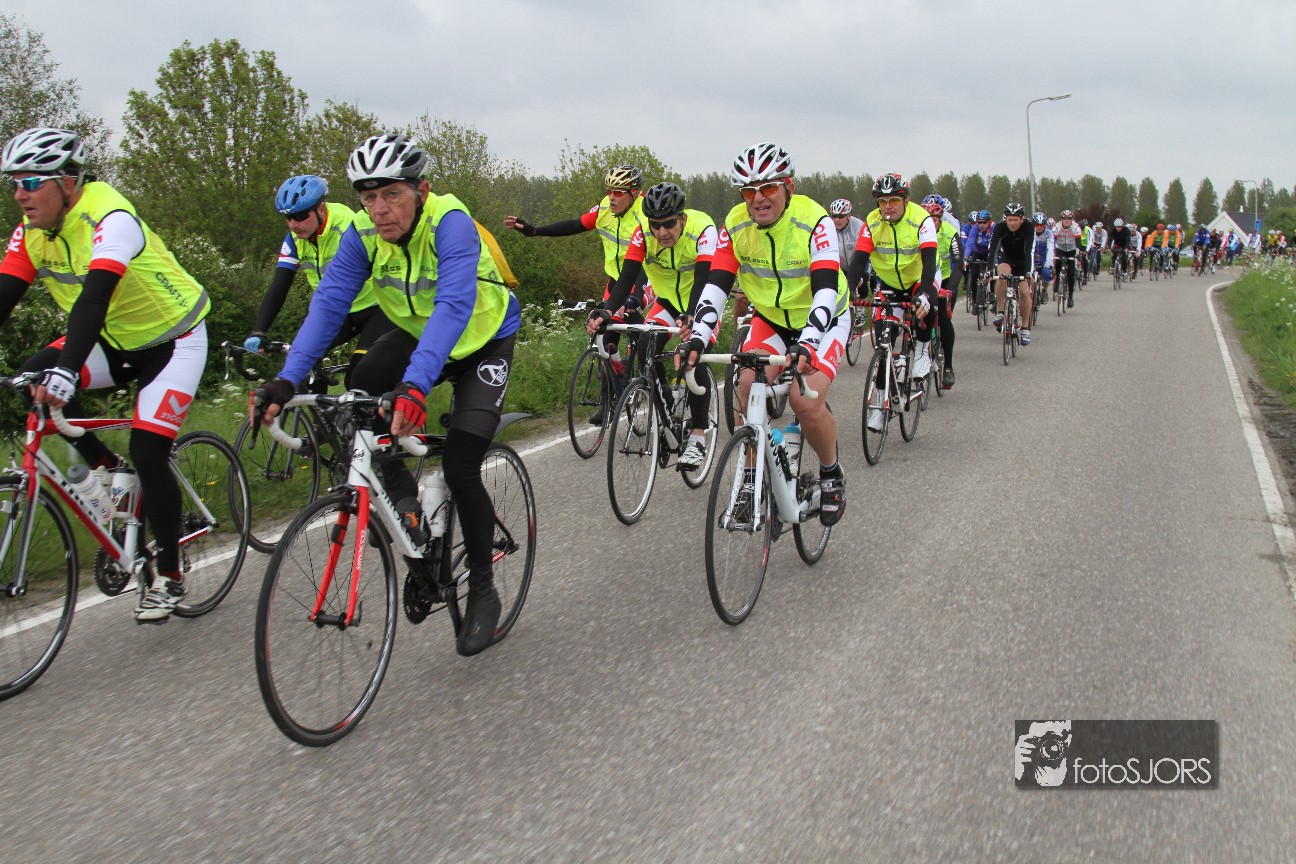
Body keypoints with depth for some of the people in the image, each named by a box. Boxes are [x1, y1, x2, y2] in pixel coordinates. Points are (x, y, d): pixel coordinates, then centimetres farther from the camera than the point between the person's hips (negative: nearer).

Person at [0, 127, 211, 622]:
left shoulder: (110, 219, -28)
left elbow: (94, 299, -41)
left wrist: (67, 371, -53)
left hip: (173, 337, -7)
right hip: (117, 341, 7)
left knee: (147, 454, -15)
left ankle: (169, 576, 1)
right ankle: (104, 467, 2)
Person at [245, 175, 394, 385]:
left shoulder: (347, 229, -25)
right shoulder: (295, 239, -6)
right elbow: (278, 289, -10)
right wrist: (257, 333, -24)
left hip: (375, 306, -6)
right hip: (340, 311, 6)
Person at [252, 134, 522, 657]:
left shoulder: (450, 223, -32)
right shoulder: (363, 236, -16)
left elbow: (453, 306, -46)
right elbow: (328, 304, -23)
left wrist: (415, 384, -60)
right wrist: (287, 380, -38)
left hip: (483, 342, -5)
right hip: (416, 336, 5)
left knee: (460, 467, -16)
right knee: (360, 389, -26)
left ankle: (482, 591, 4)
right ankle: (398, 491, -2)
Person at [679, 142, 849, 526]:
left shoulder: (813, 221, -28)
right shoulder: (736, 225, -15)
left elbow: (825, 289, -38)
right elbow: (716, 284, -21)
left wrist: (807, 344, -53)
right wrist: (697, 338, -37)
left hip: (821, 320, -4)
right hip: (769, 318, 4)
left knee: (806, 402, -22)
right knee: (747, 388, -19)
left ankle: (831, 474, 6)